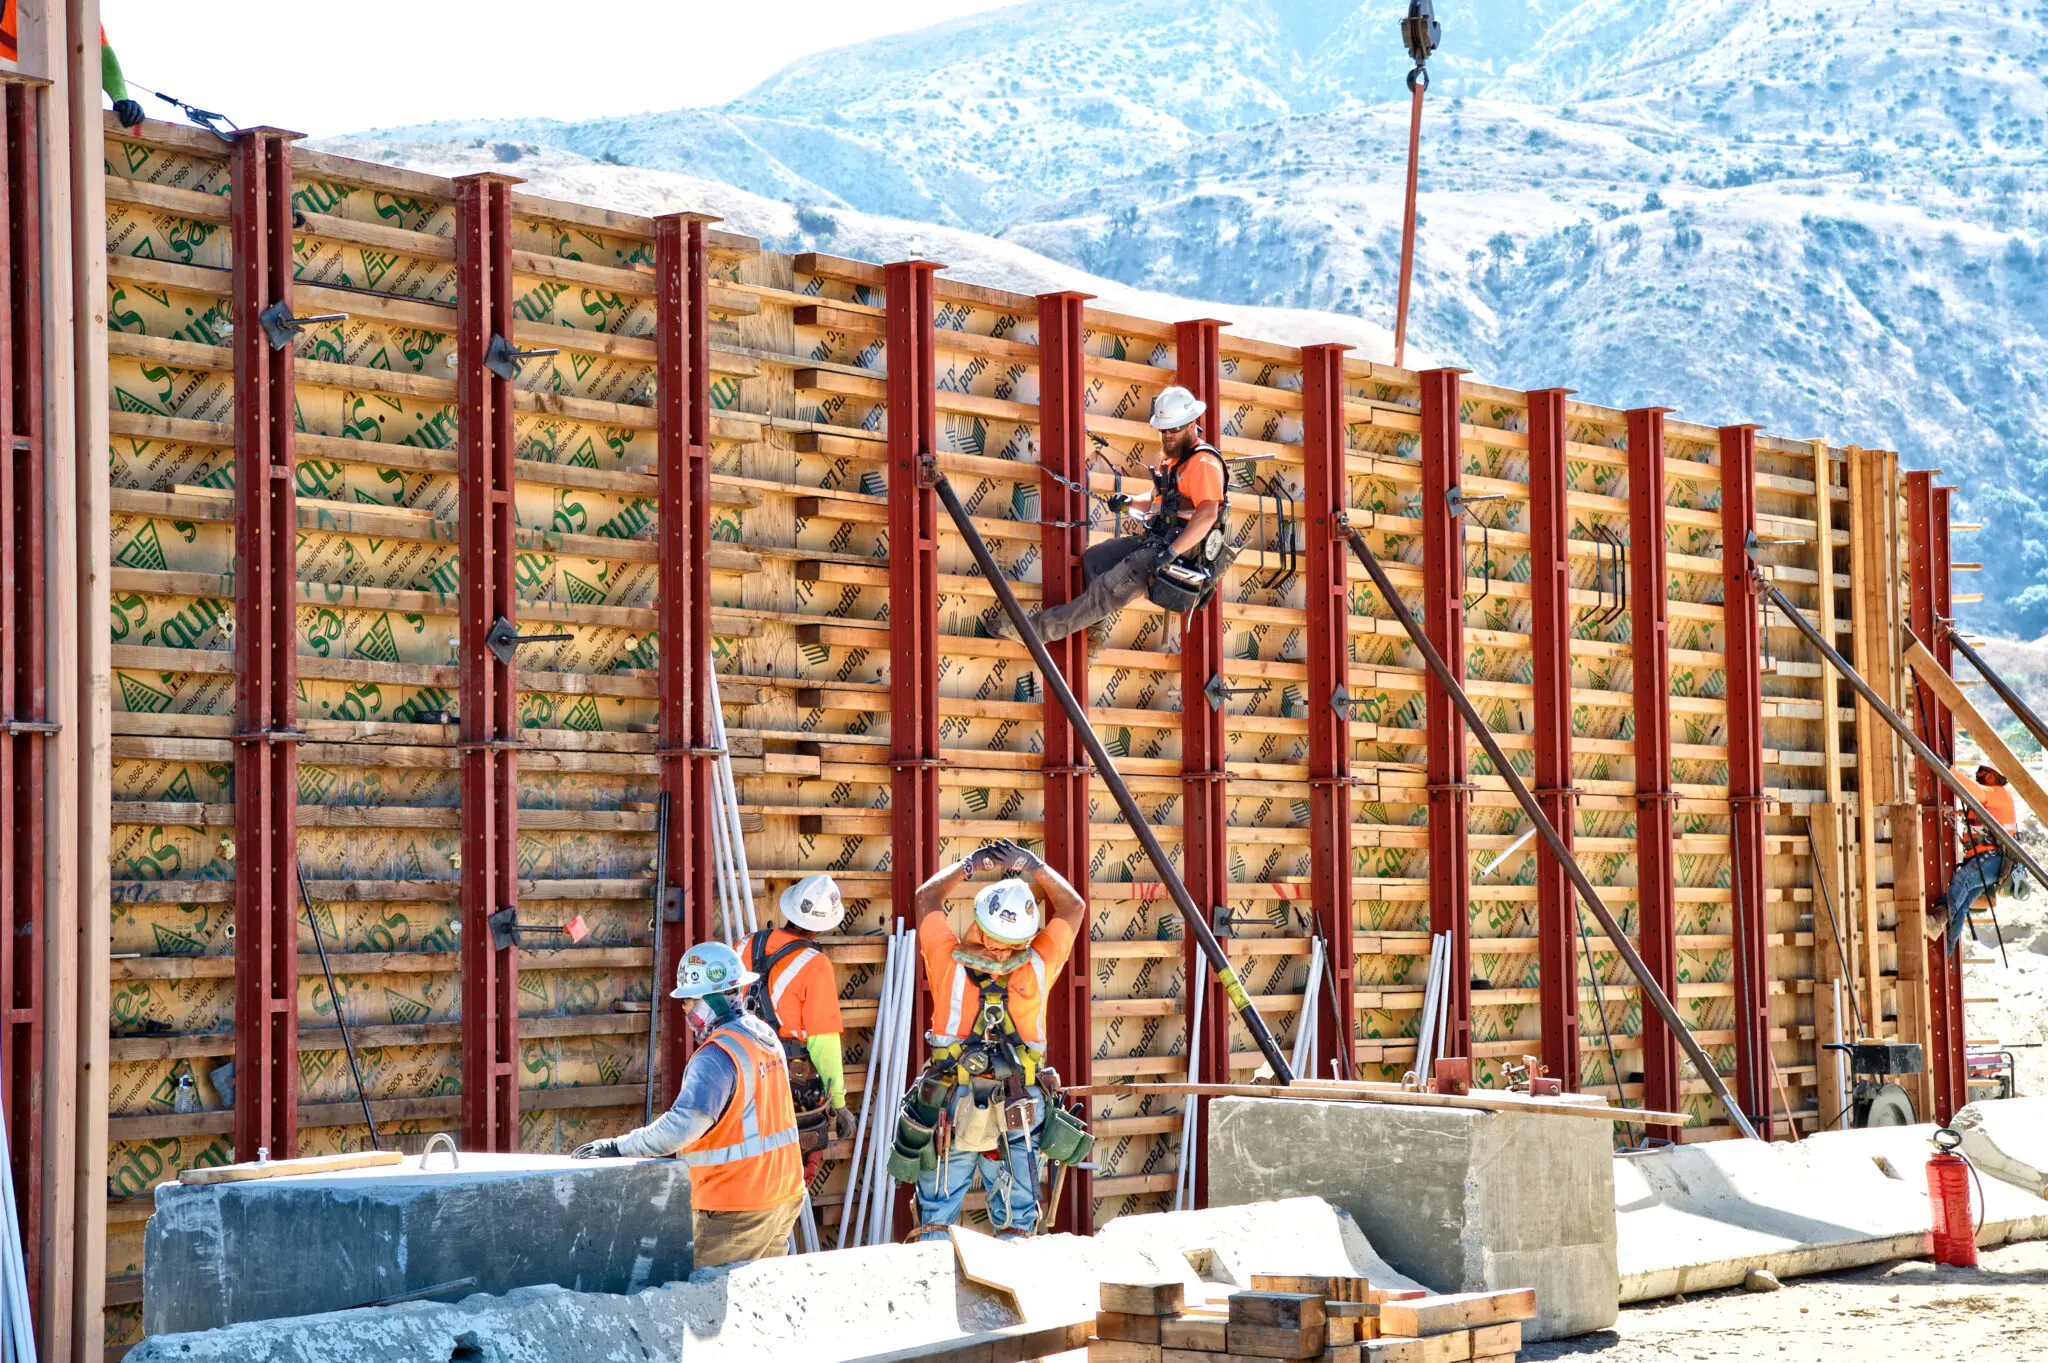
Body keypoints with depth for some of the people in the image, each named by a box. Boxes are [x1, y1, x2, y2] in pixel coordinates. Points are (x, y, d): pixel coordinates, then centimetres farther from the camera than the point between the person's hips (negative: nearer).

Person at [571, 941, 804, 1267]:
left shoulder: (717, 1056, -21)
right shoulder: (765, 1037, 9)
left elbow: (682, 1126, -30)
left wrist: (618, 1147, -23)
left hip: (735, 1207, -9)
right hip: (783, 1196, 9)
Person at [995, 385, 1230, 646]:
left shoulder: (1203, 462, -16)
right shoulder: (1170, 457, 17)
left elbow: (1208, 514, -28)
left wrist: (1170, 553, -30)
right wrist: (1130, 503, 5)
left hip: (1183, 550, -10)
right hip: (1157, 541, 10)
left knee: (1112, 588, -18)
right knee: (1094, 560, 4)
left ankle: (1041, 627, -18)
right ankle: (1093, 635, 0)